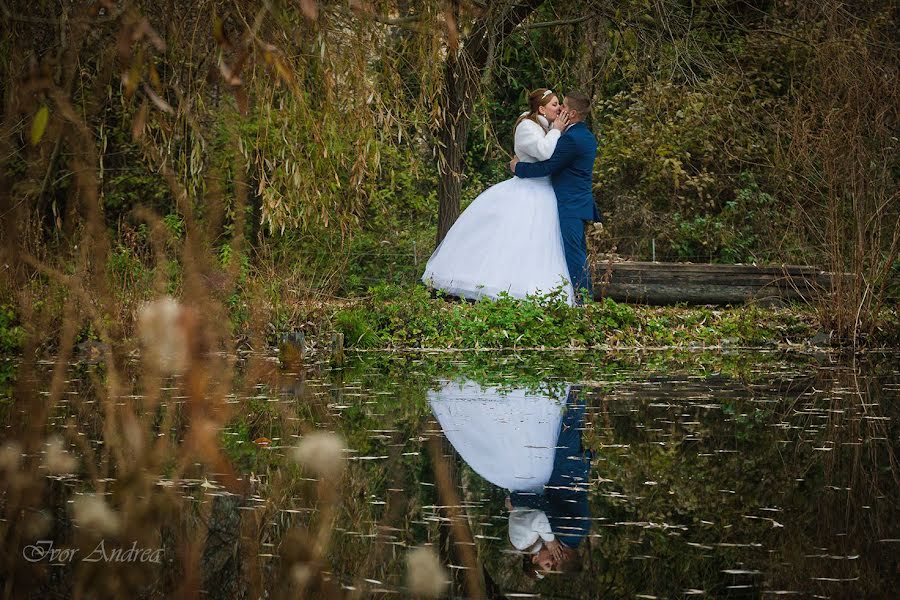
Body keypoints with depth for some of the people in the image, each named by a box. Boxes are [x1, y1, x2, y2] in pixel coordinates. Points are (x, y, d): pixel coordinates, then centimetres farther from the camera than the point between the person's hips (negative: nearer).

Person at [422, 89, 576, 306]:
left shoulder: (547, 127, 16)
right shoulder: (527, 127, -10)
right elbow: (544, 152, -25)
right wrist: (556, 131, -12)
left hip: (543, 198, 8)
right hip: (525, 194, -8)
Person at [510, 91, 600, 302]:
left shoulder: (571, 138, -17)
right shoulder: (587, 137, 15)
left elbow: (546, 167, -17)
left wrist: (518, 167, -5)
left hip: (570, 206, -10)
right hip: (581, 204, 10)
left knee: (574, 255, -8)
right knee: (579, 255, 13)